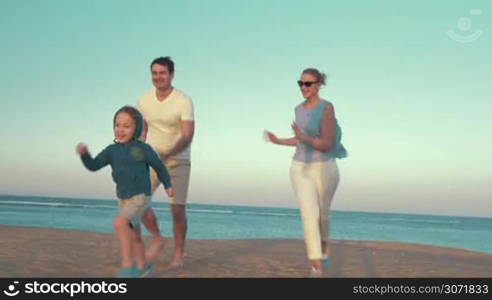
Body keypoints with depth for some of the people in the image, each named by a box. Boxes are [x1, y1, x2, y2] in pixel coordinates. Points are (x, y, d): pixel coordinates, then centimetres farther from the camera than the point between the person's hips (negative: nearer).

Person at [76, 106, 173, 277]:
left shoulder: (143, 149, -10)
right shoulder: (112, 151, 0)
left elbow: (159, 166, 5)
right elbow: (93, 166, -6)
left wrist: (168, 185, 16)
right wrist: (84, 153, -25)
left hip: (140, 197, -6)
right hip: (124, 199, 6)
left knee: (119, 223, -28)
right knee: (133, 235, 19)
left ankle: (127, 266, -24)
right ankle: (143, 266, 39)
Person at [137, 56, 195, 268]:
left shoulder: (183, 101, -16)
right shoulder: (144, 100, -1)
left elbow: (187, 136, -23)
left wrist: (165, 155, -36)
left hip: (178, 161, -4)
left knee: (177, 209, -5)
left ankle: (179, 253, 13)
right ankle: (157, 238, 13)